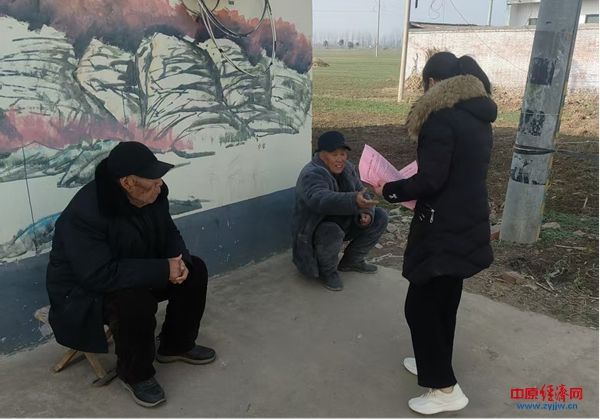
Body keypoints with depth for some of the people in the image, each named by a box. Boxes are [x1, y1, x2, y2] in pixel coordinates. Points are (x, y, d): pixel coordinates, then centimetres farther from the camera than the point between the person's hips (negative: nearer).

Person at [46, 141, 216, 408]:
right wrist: (163, 270, -34)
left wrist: (179, 261, -21)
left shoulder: (152, 194, -11)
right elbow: (101, 275, -37)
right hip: (84, 291, -7)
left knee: (194, 270, -4)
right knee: (135, 302, -36)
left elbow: (169, 234, 2)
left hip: (135, 275, 8)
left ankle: (176, 345, 14)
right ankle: (135, 374, -7)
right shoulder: (85, 213, -33)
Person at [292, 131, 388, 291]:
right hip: (313, 231, -8)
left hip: (343, 223, 8)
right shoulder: (311, 175, -27)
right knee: (332, 232, -39)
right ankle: (327, 271, -8)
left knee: (379, 217, -1)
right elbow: (320, 200, -48)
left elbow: (361, 193, 1)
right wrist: (354, 201, -64)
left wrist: (366, 213, -22)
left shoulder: (346, 168, -1)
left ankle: (351, 261, 14)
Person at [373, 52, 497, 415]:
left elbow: (431, 180, -22)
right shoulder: (479, 118, 10)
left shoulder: (441, 119, -17)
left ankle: (445, 388, 11)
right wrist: (414, 194, 19)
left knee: (420, 306, 2)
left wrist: (389, 190, -7)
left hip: (444, 229, -9)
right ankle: (435, 364, 37)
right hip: (469, 224, 9)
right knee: (444, 300, 20)